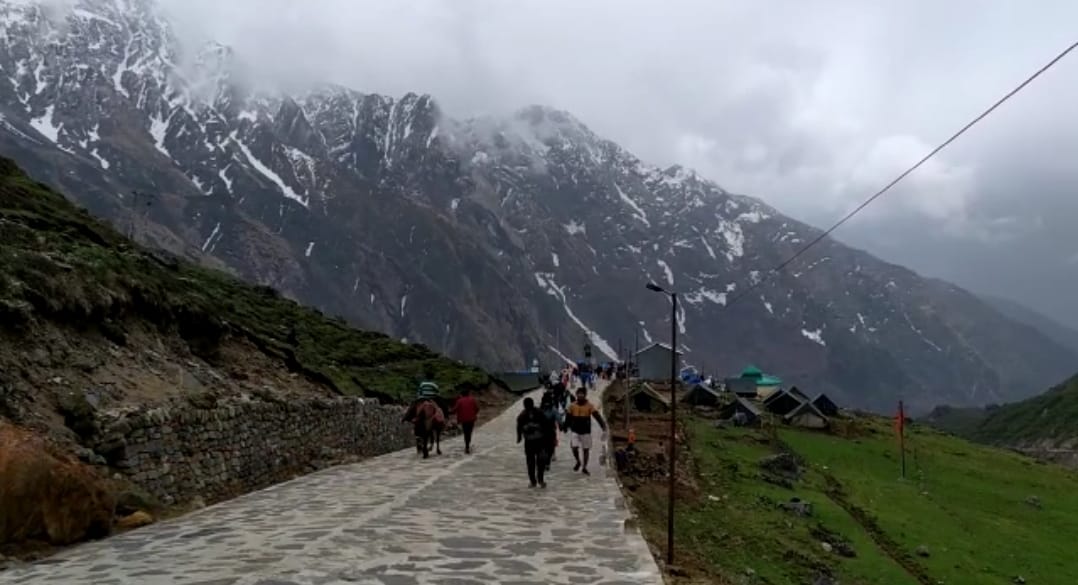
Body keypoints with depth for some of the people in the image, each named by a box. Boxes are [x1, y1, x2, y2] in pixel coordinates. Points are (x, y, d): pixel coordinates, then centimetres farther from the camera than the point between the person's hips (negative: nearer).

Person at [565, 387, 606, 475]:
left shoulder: (589, 406, -6)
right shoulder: (572, 406, 0)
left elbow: (597, 416, -16)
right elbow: (568, 418, 9)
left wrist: (603, 425, -29)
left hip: (586, 432, 0)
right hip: (574, 431, 1)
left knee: (586, 449, 7)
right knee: (574, 448, -12)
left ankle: (584, 468, 24)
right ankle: (578, 462, 18)